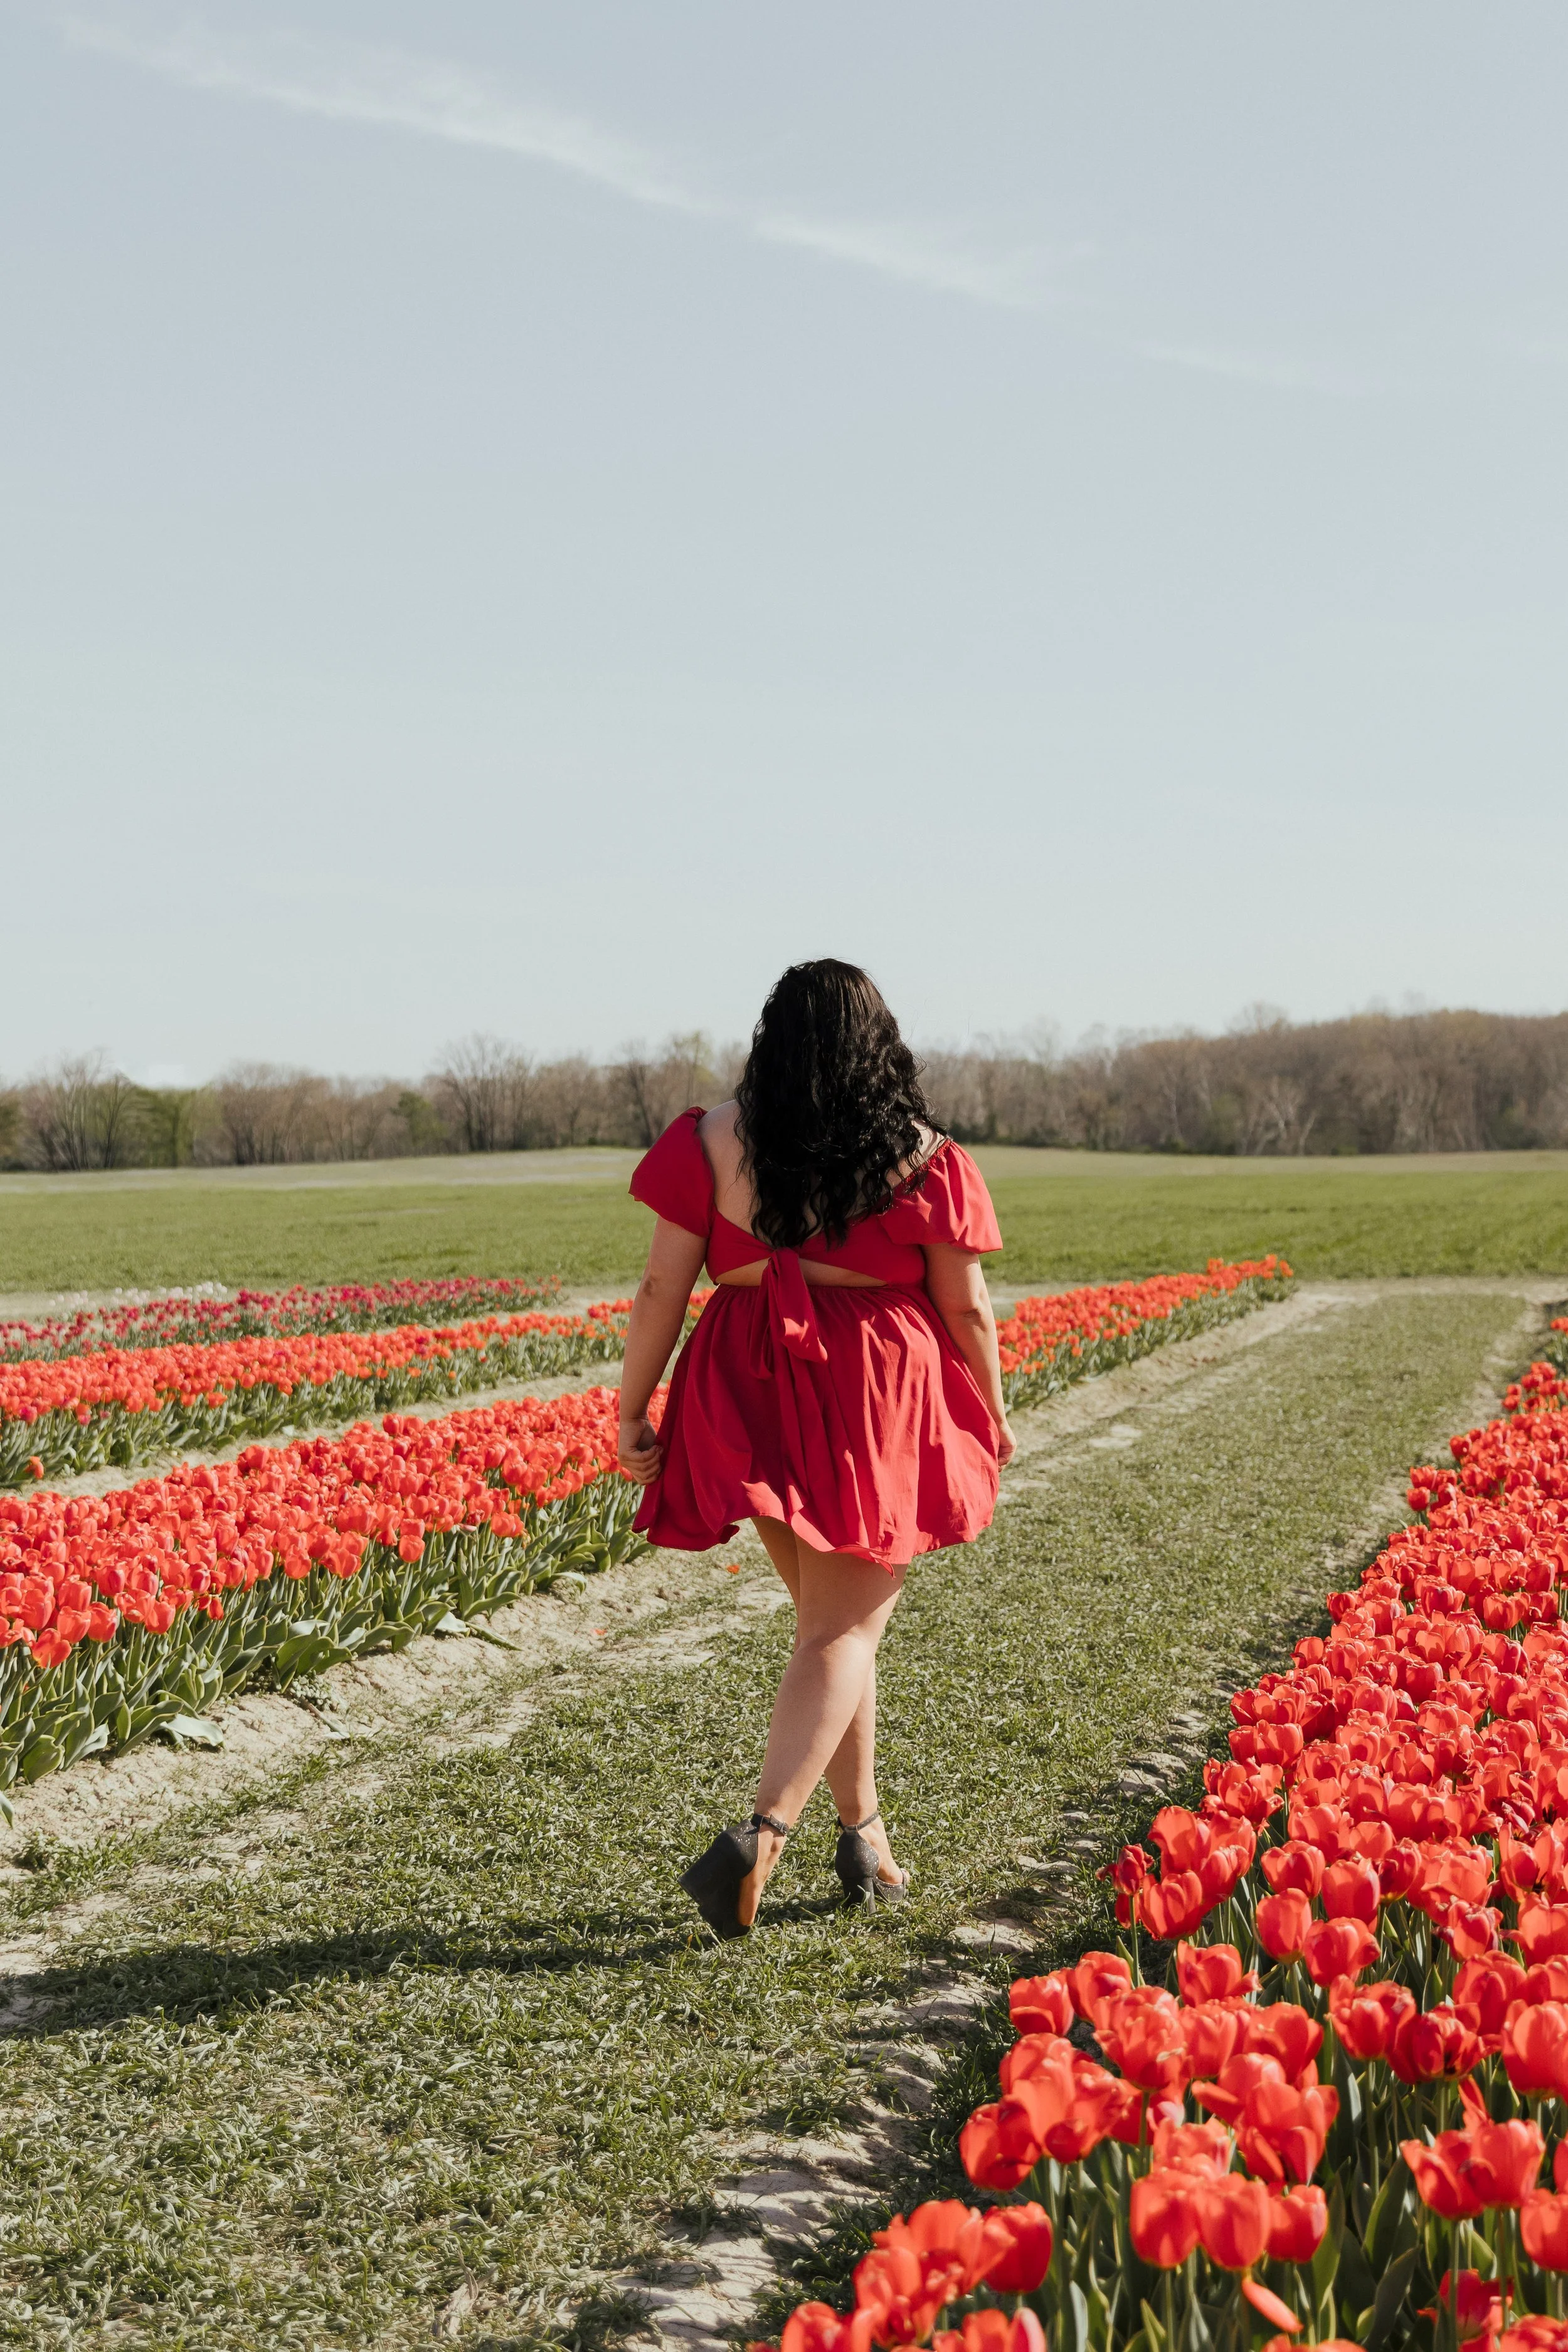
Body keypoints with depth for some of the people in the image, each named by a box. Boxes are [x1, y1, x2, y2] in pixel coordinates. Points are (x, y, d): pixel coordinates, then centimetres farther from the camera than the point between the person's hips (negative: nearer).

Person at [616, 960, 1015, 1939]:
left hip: (752, 1407, 3)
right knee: (846, 1629, 1)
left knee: (830, 1613, 18)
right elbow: (967, 1309, 1)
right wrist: (993, 1416, 16)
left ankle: (866, 1835, 25)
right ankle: (763, 1833, -16)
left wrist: (633, 1413, 4)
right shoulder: (923, 1159, -4)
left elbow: (662, 1288, -3)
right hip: (878, 1412, -3)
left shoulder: (712, 1141, -2)